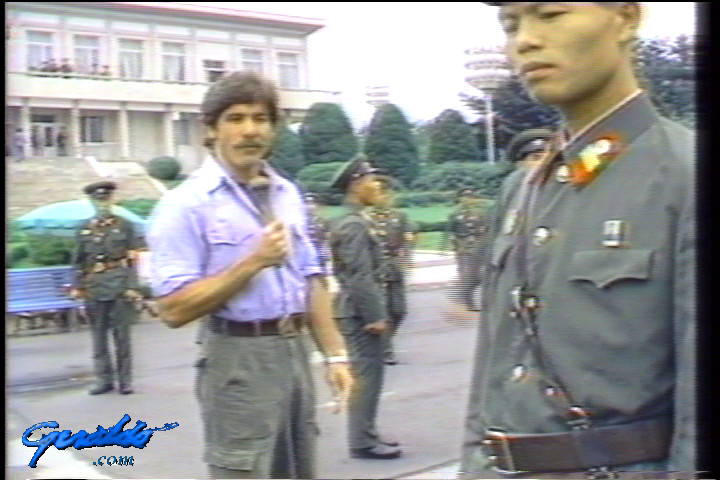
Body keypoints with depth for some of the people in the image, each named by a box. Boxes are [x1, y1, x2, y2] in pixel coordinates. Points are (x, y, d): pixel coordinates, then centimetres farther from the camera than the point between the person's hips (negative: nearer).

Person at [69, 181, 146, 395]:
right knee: (98, 335, 5)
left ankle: (125, 380, 8)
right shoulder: (84, 229, 10)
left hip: (120, 287, -2)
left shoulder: (125, 226, 4)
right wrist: (77, 287, 6)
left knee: (122, 335, 1)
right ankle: (104, 379, 13)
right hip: (94, 288, 3)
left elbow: (133, 259, 0)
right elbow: (79, 262, 12)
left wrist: (132, 287, -8)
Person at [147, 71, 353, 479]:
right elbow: (174, 308, -17)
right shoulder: (187, 204, -11)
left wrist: (335, 353, 10)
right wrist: (253, 262, -19)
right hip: (240, 360, -7)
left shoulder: (289, 194, 11)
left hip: (295, 352, 7)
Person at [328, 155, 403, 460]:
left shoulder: (356, 221, 15)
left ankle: (366, 435, 22)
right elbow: (359, 277, -21)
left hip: (358, 311, 10)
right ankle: (362, 441, 1)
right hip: (360, 311, -10)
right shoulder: (354, 225, -17)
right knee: (366, 373, -5)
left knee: (367, 373, 14)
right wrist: (375, 316, -19)